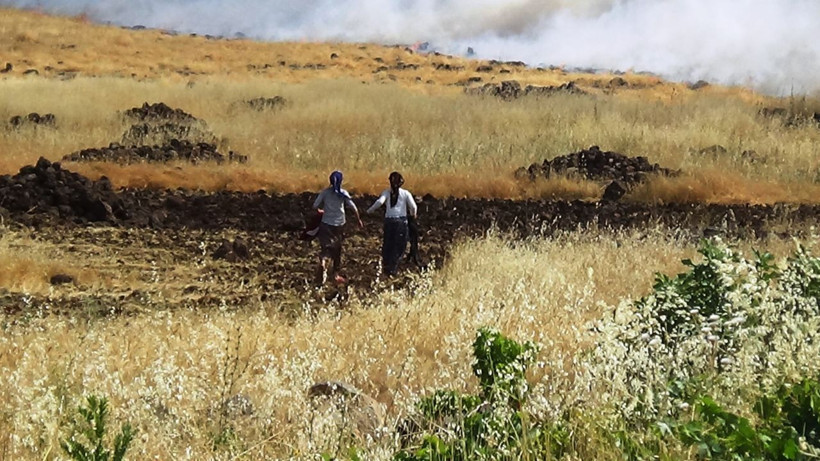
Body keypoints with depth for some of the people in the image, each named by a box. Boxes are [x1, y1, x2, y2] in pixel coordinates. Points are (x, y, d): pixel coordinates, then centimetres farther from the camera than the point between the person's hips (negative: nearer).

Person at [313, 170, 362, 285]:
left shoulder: (325, 192, -3)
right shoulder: (343, 193, -4)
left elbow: (315, 206, -4)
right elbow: (354, 208, -5)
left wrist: (322, 210, 18)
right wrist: (359, 220, 9)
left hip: (326, 224, 0)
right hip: (339, 224, 0)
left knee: (325, 248, -3)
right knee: (337, 250, 16)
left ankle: (322, 263, -35)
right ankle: (335, 274, 25)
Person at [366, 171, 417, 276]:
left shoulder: (387, 192, 1)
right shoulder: (405, 193, 0)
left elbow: (379, 202, -16)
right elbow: (413, 207, -7)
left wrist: (369, 211, -4)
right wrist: (413, 214, 15)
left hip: (389, 221, 2)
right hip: (401, 221, -1)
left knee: (387, 245, 15)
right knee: (399, 247, 5)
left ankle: (386, 266, 16)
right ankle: (392, 269, 1)